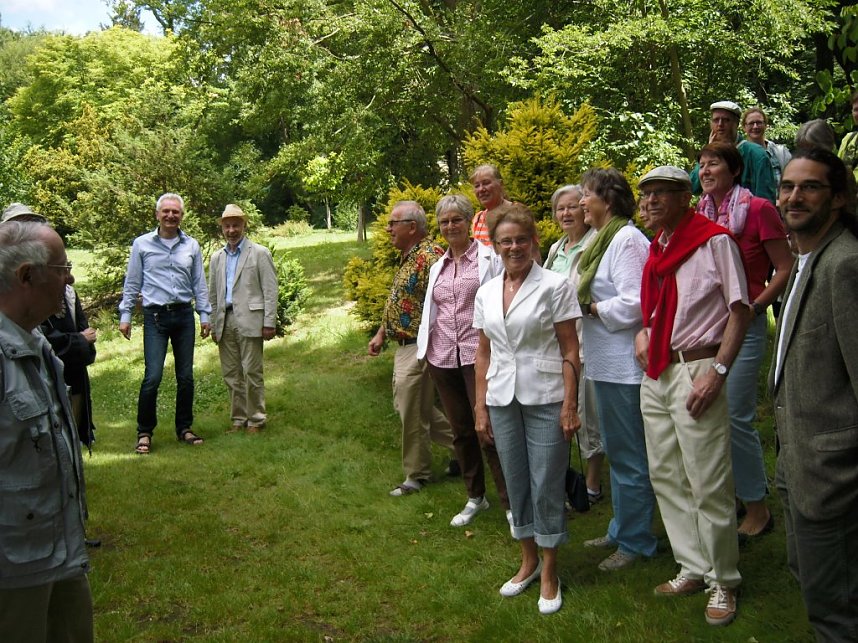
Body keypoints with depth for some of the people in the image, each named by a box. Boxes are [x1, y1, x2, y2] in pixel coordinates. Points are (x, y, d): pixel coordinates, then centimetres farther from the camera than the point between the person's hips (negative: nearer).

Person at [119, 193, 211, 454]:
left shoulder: (191, 246, 8)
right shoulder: (142, 244, 2)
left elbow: (199, 284, 12)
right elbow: (132, 284, 6)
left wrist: (204, 315, 8)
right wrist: (125, 315, 2)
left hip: (184, 315, 3)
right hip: (155, 316, -3)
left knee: (186, 376, 7)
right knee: (152, 376, -9)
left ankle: (184, 428, 20)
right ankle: (144, 432, 5)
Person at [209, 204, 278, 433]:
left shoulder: (259, 253, 1)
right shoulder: (217, 258, 16)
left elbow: (270, 290, -3)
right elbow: (212, 294, 19)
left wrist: (269, 322, -9)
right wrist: (213, 325, 13)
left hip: (249, 321, -5)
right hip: (225, 322, 5)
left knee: (251, 372, -4)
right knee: (231, 374, 8)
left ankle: (256, 419, 7)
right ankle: (238, 418, 17)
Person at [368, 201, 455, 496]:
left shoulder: (429, 256, -20)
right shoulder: (408, 258, 13)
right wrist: (381, 334, 17)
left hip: (419, 348, -10)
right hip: (403, 346, 11)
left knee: (412, 413, 1)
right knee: (408, 406, 18)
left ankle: (417, 475, 17)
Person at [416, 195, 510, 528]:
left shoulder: (488, 259, -3)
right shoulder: (437, 267, 15)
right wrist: (425, 350, 16)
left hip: (478, 355, -6)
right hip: (442, 357, 6)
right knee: (460, 430, 13)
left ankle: (510, 503, 5)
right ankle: (475, 497, 27)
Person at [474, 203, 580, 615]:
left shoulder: (555, 286, -6)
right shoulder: (486, 293, 8)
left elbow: (569, 350, -7)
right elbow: (483, 353, 12)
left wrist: (570, 404, -12)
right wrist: (481, 407, 9)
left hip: (545, 399, -4)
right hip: (502, 400, 5)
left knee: (546, 485, 1)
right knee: (516, 483, 13)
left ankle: (549, 573, 17)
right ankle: (528, 561, 31)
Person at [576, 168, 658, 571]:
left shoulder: (627, 240, -16)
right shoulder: (605, 239, 15)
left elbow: (634, 304, -25)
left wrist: (590, 307, -13)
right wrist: (588, 305, 4)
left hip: (624, 367, -11)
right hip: (605, 364, 11)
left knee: (628, 457, 1)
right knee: (617, 453, 20)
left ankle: (635, 542, 14)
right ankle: (621, 529, 33)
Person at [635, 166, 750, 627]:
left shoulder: (715, 240, -8)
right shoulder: (655, 249, 14)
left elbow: (739, 310, -11)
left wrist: (717, 372, -18)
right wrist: (642, 332, 5)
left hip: (695, 369, -8)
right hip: (655, 373, 8)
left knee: (708, 484, -3)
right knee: (665, 477, 13)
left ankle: (723, 582, 13)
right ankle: (692, 568, 27)